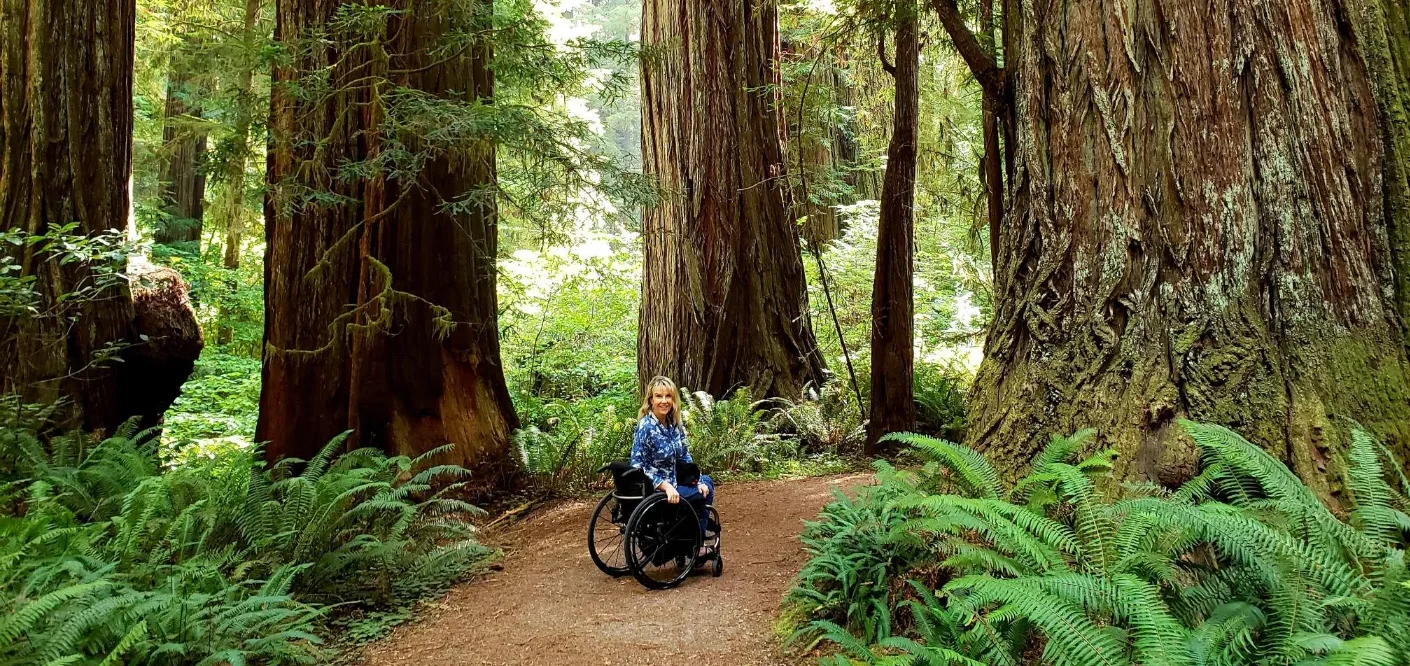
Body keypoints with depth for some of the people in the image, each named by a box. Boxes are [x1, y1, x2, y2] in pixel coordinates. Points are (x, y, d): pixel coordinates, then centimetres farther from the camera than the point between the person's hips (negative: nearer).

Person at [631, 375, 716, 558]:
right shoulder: (646, 427, -22)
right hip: (653, 490, -8)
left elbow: (684, 456, 11)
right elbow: (638, 466, -24)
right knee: (705, 493, -2)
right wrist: (666, 486, -30)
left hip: (671, 483, 8)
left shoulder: (674, 424, 1)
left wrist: (698, 481, -2)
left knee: (706, 482, 15)